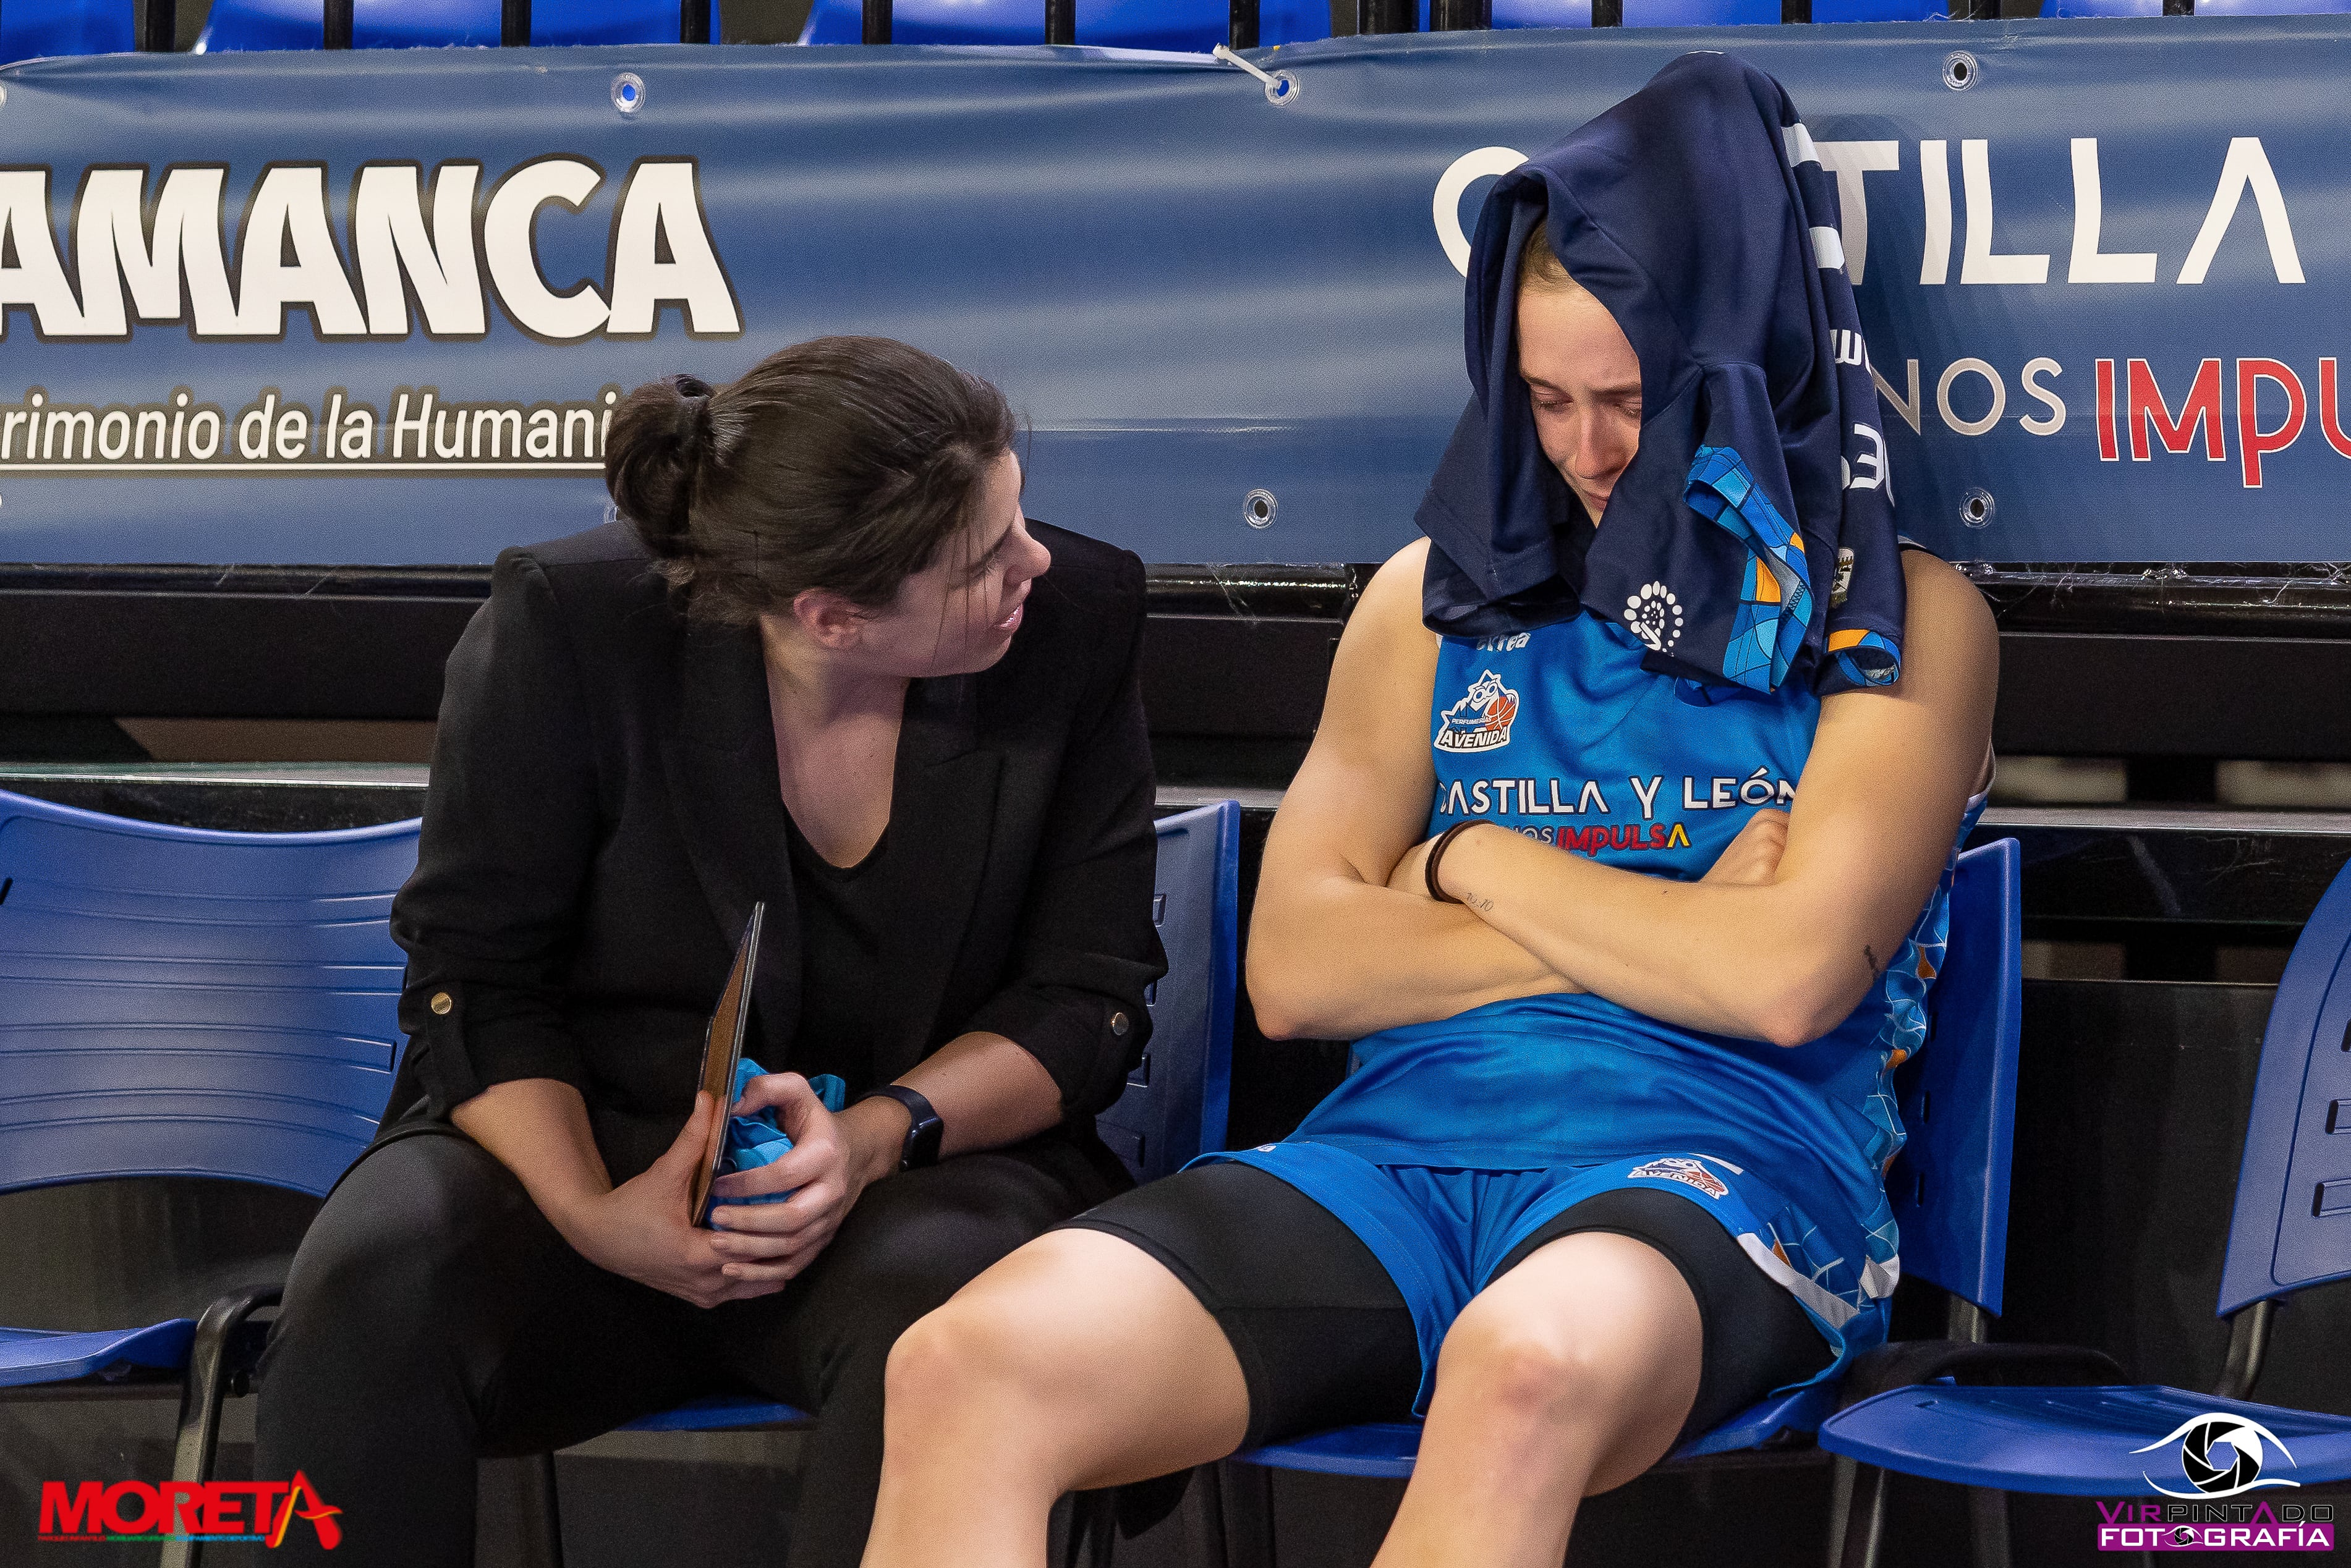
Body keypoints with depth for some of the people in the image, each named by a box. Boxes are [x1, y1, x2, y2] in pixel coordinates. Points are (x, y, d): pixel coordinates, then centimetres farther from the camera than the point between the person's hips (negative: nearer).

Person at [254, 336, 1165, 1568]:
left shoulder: (1077, 620, -6)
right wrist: (590, 1215, -23)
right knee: (372, 1286, -32)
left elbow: (1087, 999, -1)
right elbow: (474, 975, -5)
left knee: (936, 1314, -37)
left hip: (922, 1155, 0)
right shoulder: (569, 629, -12)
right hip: (588, 1137, 0)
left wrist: (875, 1136, -20)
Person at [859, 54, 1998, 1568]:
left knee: (1524, 1374, -44)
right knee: (969, 1366, -26)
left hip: (1711, 1162, -4)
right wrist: (1657, 928, 1)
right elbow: (1295, 970, 11)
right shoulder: (1443, 593, 21)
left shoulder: (1896, 620, 9)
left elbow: (1786, 977, -6)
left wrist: (1480, 867, 6)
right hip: (1403, 1144, 4)